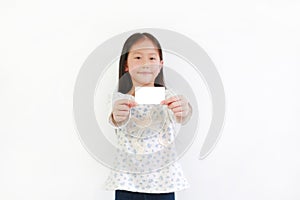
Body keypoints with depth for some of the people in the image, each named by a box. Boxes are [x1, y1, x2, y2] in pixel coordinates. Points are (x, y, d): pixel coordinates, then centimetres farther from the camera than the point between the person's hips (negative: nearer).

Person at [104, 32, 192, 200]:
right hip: (127, 180, 0)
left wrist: (184, 111, -47)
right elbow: (117, 121, -23)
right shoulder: (120, 98, -3)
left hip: (163, 181, 0)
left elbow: (179, 118, -23)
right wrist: (117, 117, -47)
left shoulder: (168, 97, -3)